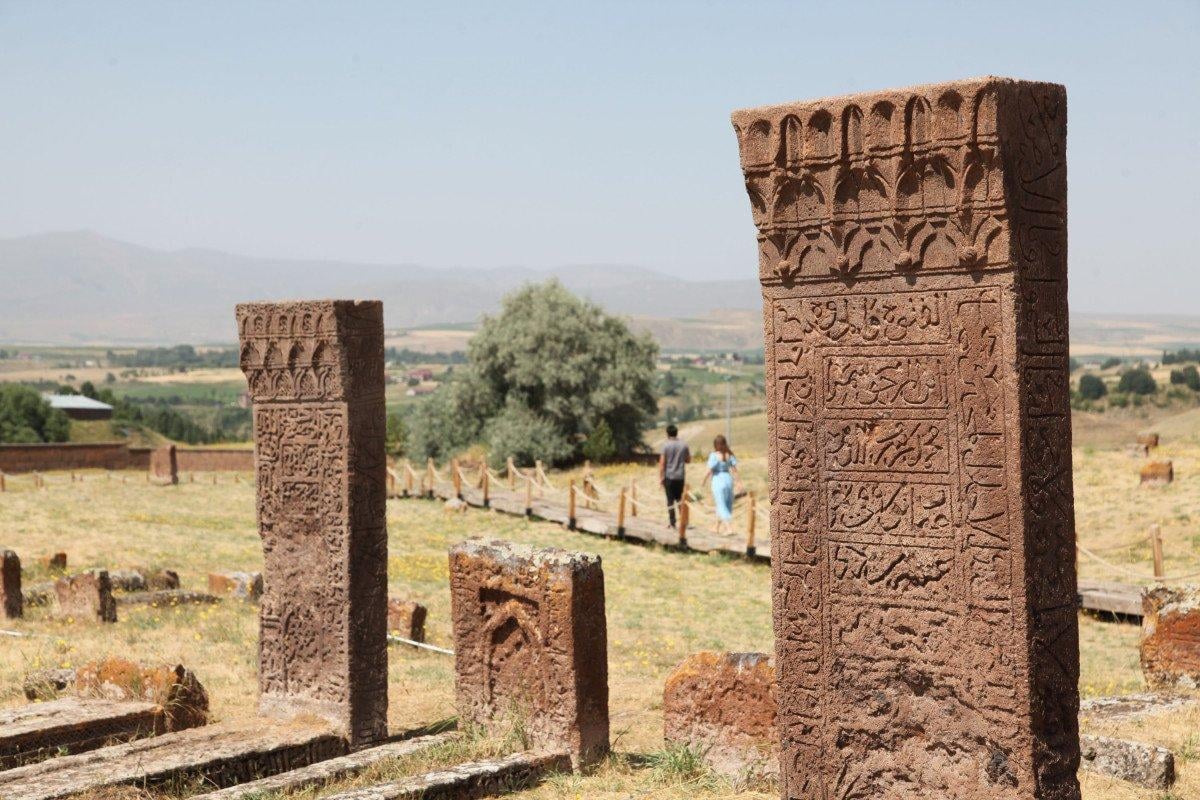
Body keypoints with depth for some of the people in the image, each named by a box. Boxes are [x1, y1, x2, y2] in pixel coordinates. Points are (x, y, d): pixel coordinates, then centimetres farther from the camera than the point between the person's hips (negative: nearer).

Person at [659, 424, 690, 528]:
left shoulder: (666, 445, -9)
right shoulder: (684, 445, 1)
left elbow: (662, 463, -10)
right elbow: (688, 459, 11)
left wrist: (661, 477, -4)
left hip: (669, 476, -3)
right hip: (680, 476, 3)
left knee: (670, 500, 3)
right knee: (680, 498, 17)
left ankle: (672, 523, 3)